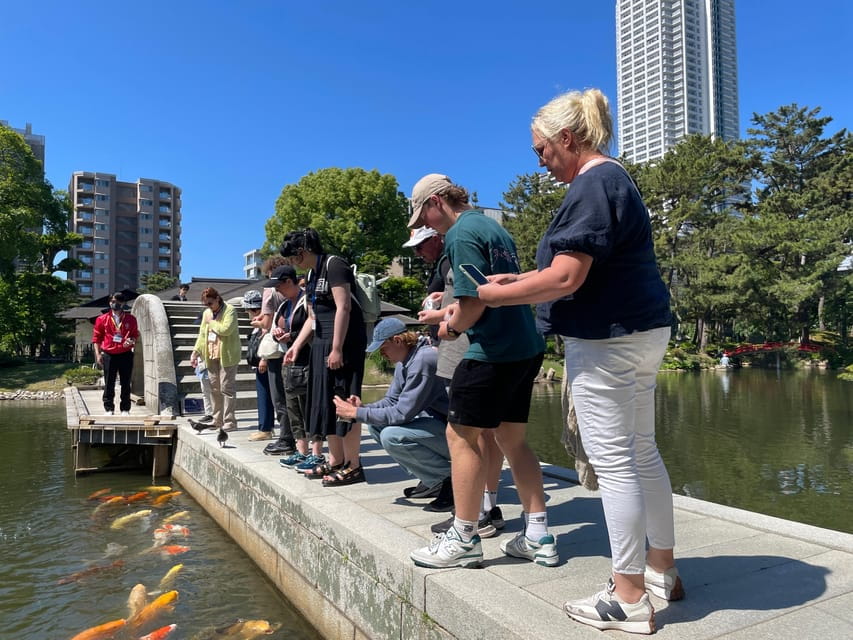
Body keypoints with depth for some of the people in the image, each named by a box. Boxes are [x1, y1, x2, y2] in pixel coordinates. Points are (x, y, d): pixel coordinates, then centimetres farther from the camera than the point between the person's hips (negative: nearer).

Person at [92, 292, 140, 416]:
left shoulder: (130, 319, 5)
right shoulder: (102, 319, 2)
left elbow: (136, 335, 13)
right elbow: (96, 338, 5)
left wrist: (132, 340, -10)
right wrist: (98, 354, -2)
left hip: (126, 355, 1)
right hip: (109, 355, -1)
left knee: (126, 384, 5)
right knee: (109, 384, 4)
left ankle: (125, 409, 14)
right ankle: (109, 409, 14)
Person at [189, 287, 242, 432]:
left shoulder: (230, 310, -8)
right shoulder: (206, 313, 16)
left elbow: (226, 329, -23)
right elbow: (202, 334, 19)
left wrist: (211, 322, -9)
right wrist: (195, 352, 10)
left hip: (226, 356, -7)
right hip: (211, 356, 7)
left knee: (227, 388, -7)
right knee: (215, 388, 10)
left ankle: (230, 421, -2)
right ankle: (218, 420, 19)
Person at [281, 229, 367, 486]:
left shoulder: (334, 265, -9)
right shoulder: (312, 275, 18)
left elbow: (344, 308, -18)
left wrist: (337, 348, -21)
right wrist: (296, 346, 15)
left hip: (344, 343, -10)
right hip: (322, 344, 10)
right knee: (326, 403, 10)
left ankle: (353, 466, -2)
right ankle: (335, 461, 19)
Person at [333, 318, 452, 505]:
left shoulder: (423, 360, -22)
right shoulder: (404, 362, 10)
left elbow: (403, 413, -25)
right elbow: (391, 401, 15)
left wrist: (357, 413, -17)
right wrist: (362, 407, -4)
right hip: (433, 422, 10)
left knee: (391, 436, -26)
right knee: (375, 424, 9)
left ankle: (451, 478, -9)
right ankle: (431, 481, 11)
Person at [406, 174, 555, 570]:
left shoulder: (461, 234, -11)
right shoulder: (494, 227, 18)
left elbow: (475, 301, -19)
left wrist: (452, 327, -2)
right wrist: (457, 308, 17)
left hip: (493, 352, -10)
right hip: (526, 347, 10)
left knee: (461, 436, 1)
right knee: (511, 438, 14)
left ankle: (464, 540, 11)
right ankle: (538, 538, 19)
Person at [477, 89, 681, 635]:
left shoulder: (592, 185, -14)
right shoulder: (614, 178, 18)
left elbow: (566, 279, -22)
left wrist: (494, 294, -11)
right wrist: (518, 281, 15)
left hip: (608, 341, -11)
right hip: (639, 332, 11)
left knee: (612, 459, -4)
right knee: (642, 451, 16)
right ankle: (662, 568, 29)